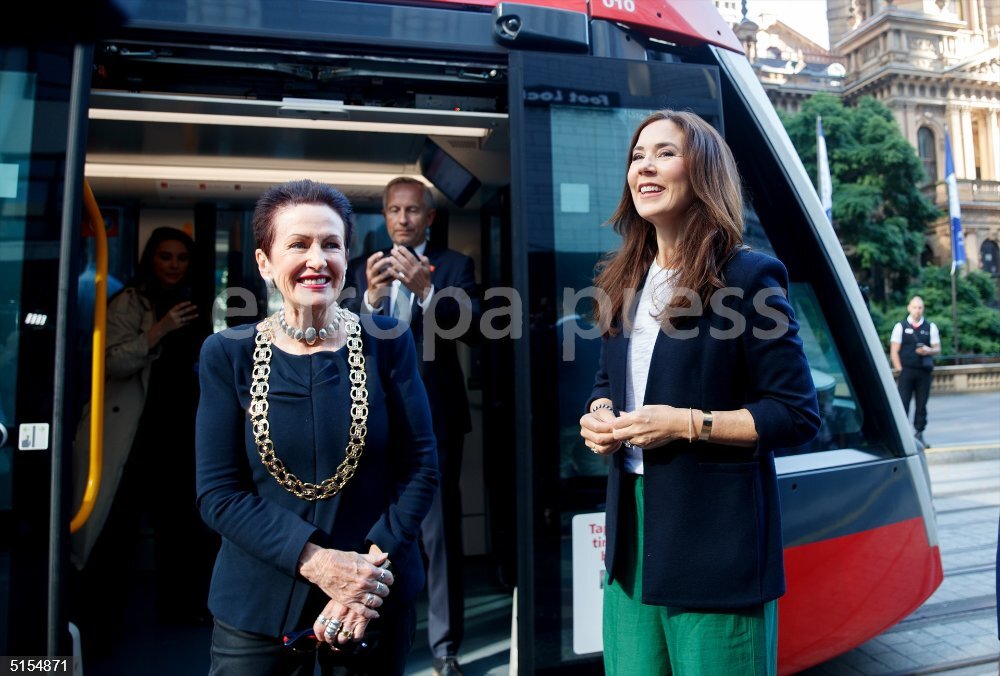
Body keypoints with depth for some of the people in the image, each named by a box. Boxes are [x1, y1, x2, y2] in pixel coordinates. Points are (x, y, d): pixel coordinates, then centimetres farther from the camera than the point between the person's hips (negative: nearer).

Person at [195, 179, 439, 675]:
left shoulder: (386, 341, -6)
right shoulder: (228, 354, -5)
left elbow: (420, 465, -5)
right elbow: (218, 493, -7)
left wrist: (373, 562, -15)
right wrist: (316, 560, -17)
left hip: (376, 597, 0)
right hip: (258, 603, 0)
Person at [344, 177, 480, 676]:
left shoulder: (454, 266, 1)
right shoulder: (363, 270, 8)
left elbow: (472, 329, -13)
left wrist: (426, 289, -29)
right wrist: (372, 296, -22)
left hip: (434, 415, -3)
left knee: (440, 531, -1)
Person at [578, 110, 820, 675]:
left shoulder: (746, 277, -10)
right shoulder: (625, 279, 10)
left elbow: (799, 415, -10)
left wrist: (686, 423, -18)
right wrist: (598, 414, -1)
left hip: (716, 535, -6)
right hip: (632, 522, 6)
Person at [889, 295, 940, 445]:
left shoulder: (931, 327, 9)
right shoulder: (900, 326, 3)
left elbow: (937, 349, 10)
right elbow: (894, 351, 1)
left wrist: (929, 351, -12)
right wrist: (899, 369, -6)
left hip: (924, 371, 2)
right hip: (906, 371, -2)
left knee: (922, 404, 6)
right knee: (903, 403, -4)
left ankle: (919, 434, 15)